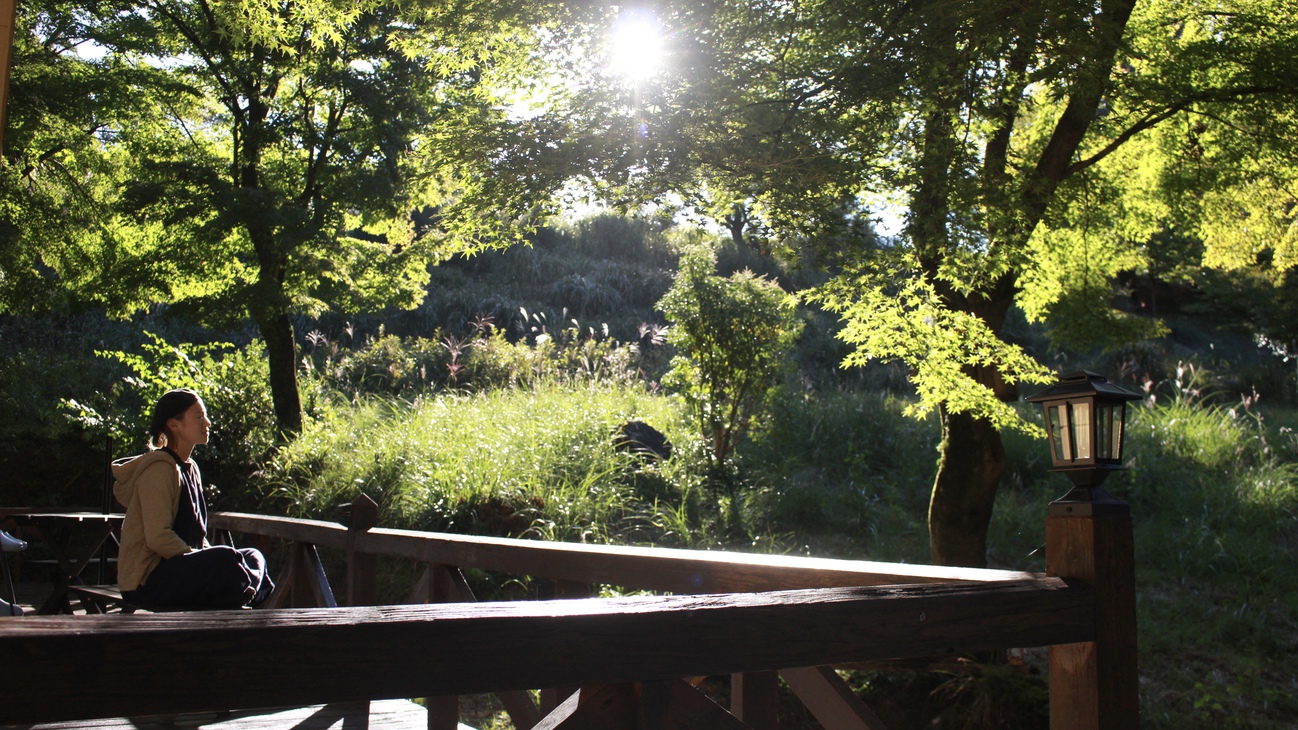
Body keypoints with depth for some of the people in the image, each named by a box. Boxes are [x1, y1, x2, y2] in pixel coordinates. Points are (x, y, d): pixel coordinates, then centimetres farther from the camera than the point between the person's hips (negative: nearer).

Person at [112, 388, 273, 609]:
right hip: (147, 580, -10)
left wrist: (209, 555, 0)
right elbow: (158, 538, -21)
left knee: (253, 557, -2)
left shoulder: (190, 469, 16)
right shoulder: (160, 469, -13)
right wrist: (209, 561, -20)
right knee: (226, 560, -30)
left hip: (177, 568, 10)